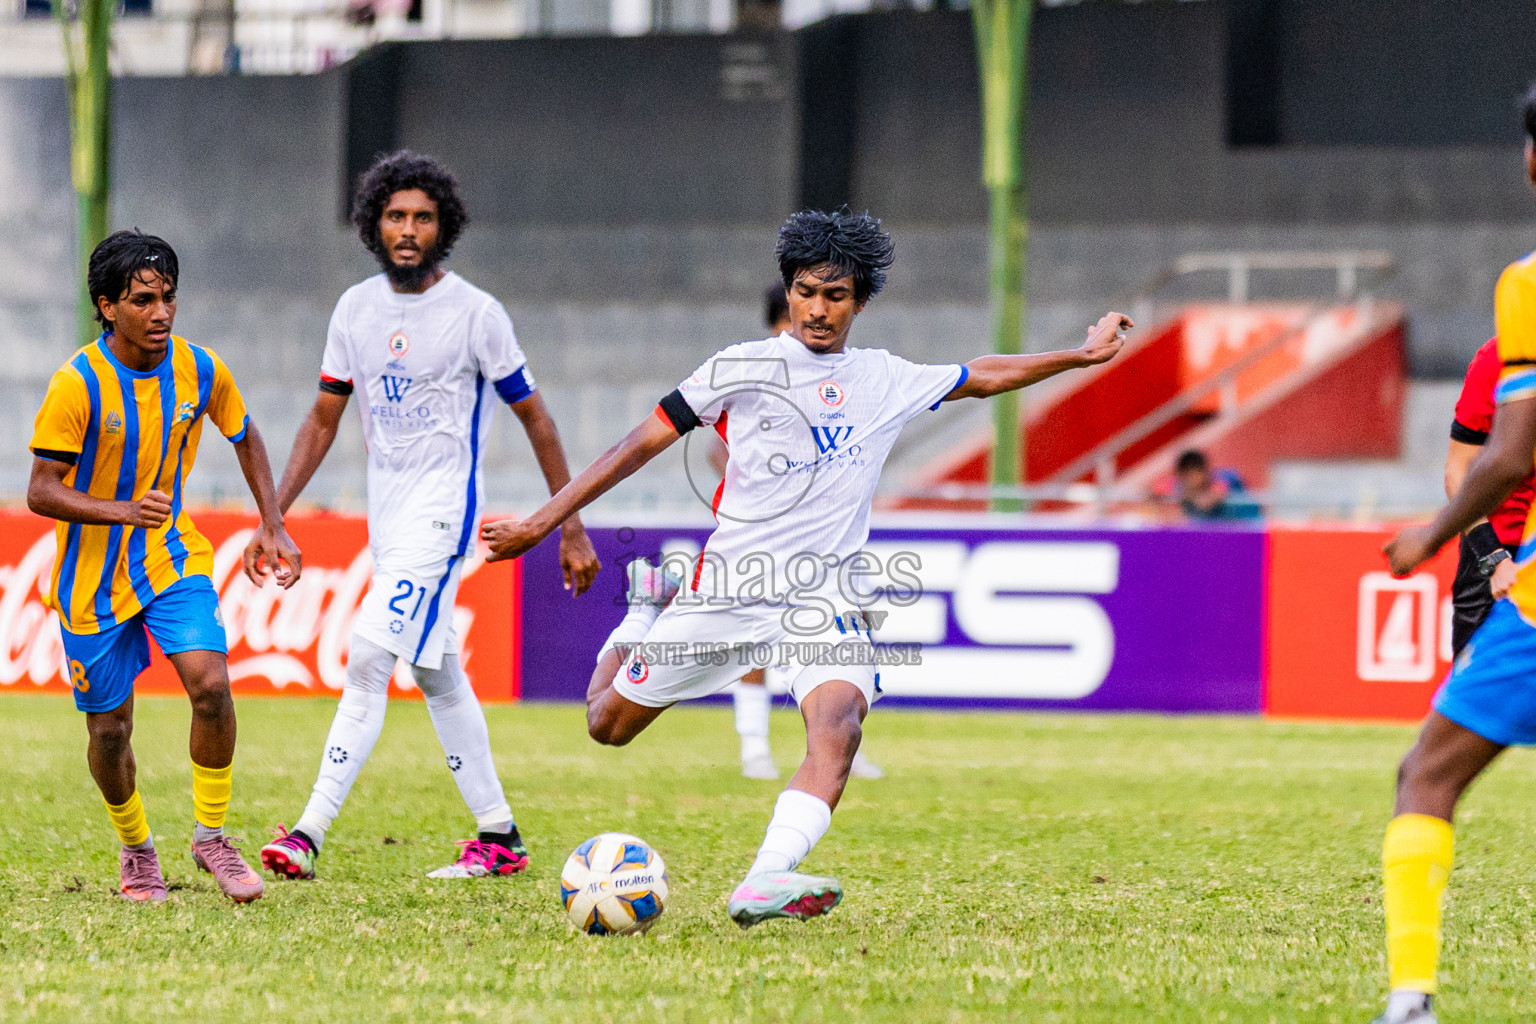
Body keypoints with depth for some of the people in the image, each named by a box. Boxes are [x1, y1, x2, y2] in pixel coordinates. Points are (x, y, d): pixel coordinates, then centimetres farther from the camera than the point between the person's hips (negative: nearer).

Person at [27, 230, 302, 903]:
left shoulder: (200, 370, -7)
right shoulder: (78, 385, -20)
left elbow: (245, 439, 13)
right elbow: (41, 493, -20)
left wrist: (271, 527, 6)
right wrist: (124, 511, -35)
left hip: (174, 558, 2)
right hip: (93, 577, -2)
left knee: (210, 683, -19)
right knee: (110, 727, 4)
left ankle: (211, 837, -2)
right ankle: (136, 851, 30)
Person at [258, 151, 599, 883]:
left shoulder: (474, 312, -9)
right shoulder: (356, 308, 6)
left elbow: (535, 418, -3)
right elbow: (323, 420, 13)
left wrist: (572, 528, -4)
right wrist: (272, 514, 4)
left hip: (441, 511, -7)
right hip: (385, 514, 7)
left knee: (369, 660, -17)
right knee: (437, 676, 12)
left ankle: (309, 834, -22)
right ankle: (499, 836, 22)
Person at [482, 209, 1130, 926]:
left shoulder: (886, 380, 9)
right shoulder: (743, 368, -2)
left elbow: (982, 377, 26)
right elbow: (644, 442, -1)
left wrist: (1082, 355, 27)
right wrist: (544, 520, -5)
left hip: (827, 594, 1)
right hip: (729, 584, -1)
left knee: (838, 722, -30)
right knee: (609, 726, 8)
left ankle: (765, 883, -44)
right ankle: (640, 624, 42)